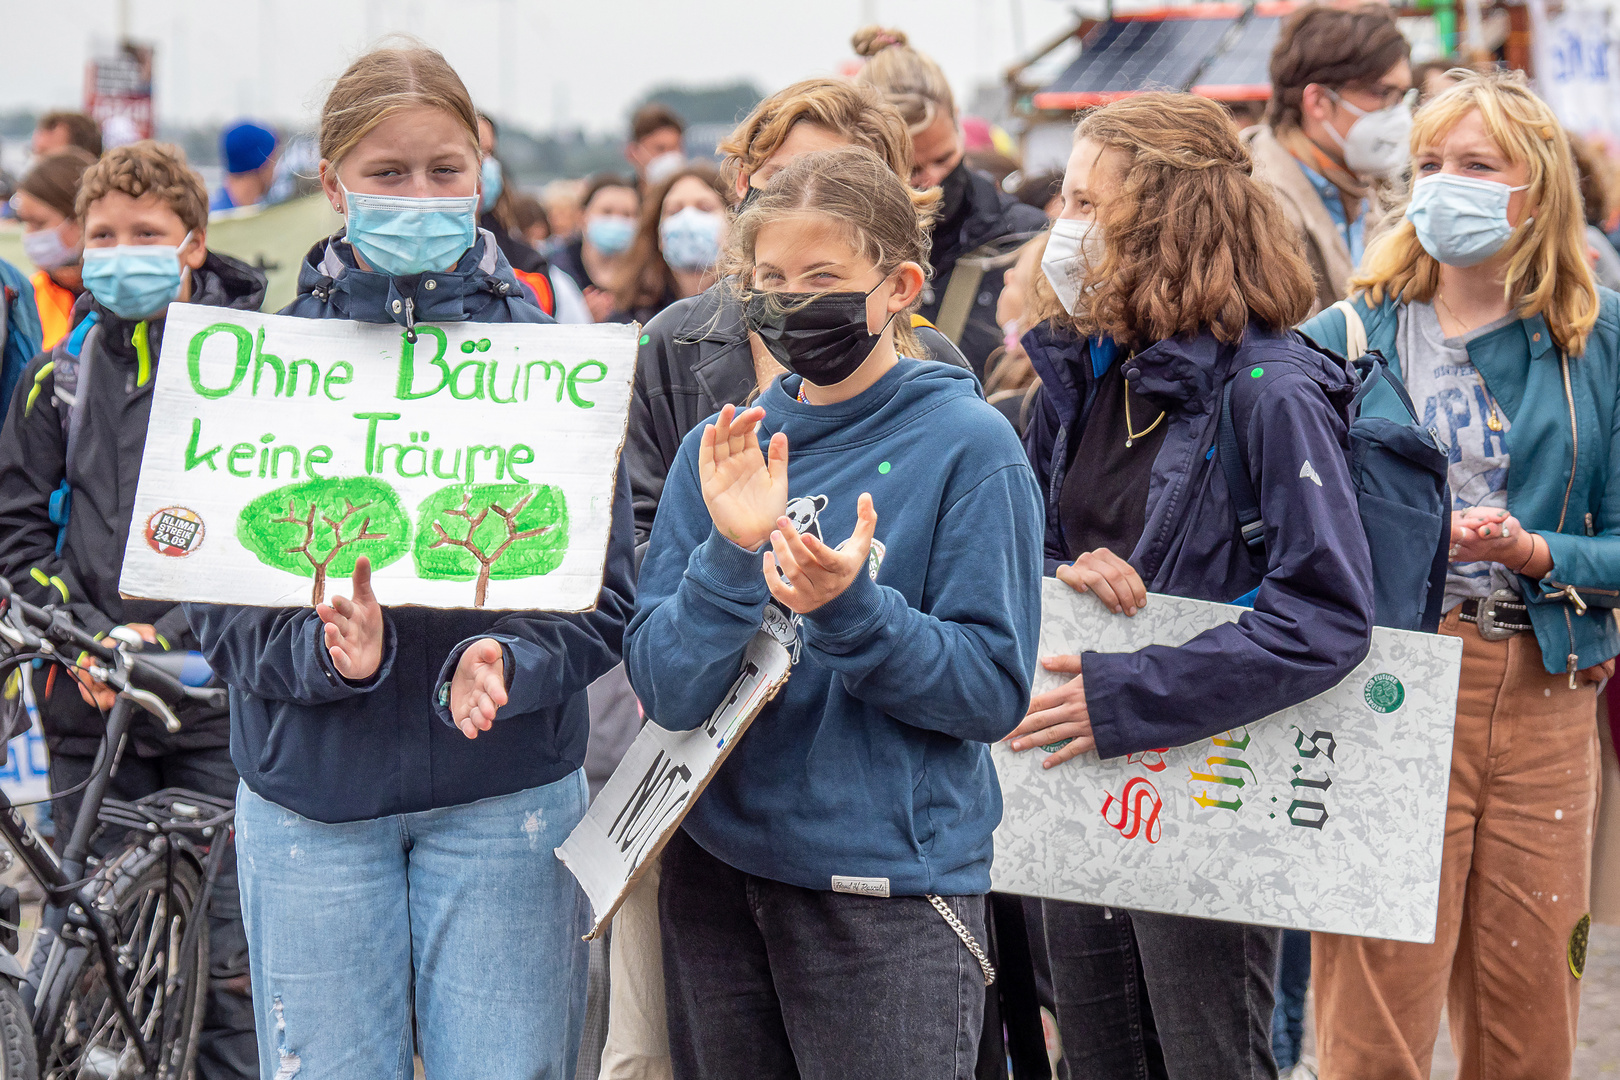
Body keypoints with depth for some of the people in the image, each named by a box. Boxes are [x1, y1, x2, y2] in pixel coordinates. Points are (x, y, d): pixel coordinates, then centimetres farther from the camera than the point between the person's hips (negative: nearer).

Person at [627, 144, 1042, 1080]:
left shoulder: (970, 447, -6)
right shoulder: (723, 448, 5)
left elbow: (995, 690, -10)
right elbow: (666, 690, -3)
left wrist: (848, 609, -23)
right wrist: (732, 554, -19)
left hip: (892, 886, -4)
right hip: (717, 871, 4)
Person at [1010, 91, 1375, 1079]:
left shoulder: (1271, 389, -16)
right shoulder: (1081, 374, 8)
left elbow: (1329, 616, -23)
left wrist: (1130, 697, -24)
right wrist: (1063, 578, -9)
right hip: (1084, 783, 7)